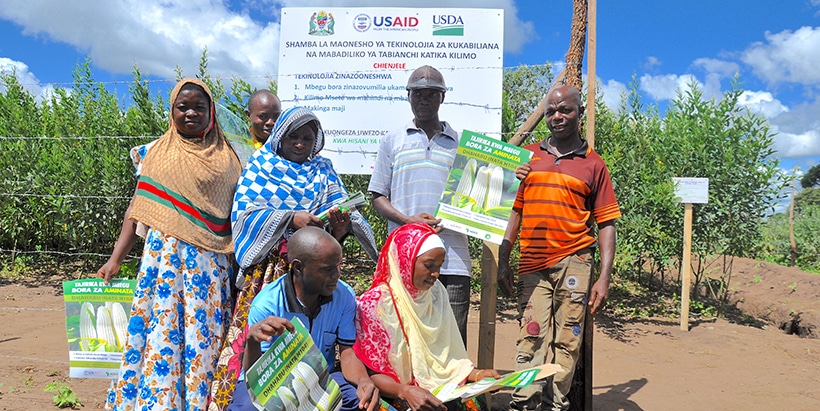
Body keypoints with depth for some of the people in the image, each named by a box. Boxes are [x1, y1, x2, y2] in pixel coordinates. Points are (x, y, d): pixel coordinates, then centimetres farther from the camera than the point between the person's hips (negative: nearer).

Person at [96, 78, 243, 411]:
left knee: (203, 332, 1)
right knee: (161, 328, -1)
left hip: (211, 262, 0)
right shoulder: (156, 153, 8)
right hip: (164, 255, 0)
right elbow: (140, 208, 5)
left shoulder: (226, 157, 7)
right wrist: (115, 259, -2)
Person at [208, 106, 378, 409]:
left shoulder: (323, 171, 14)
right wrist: (291, 217, -17)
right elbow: (243, 213, -5)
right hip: (267, 267, -2)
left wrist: (340, 225, -22)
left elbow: (340, 210, 2)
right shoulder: (261, 166, 7)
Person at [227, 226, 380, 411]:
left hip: (321, 378, 3)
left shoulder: (344, 296, -12)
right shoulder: (267, 304, -23)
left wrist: (363, 380, -34)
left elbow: (348, 354, -10)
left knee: (363, 396, -26)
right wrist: (253, 341, -45)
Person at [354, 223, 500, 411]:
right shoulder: (374, 304, -13)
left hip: (440, 390, 5)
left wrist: (476, 374, -7)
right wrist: (405, 391, -27)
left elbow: (448, 353, 9)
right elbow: (371, 372, -11)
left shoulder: (436, 293, 4)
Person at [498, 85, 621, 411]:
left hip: (573, 262, -1)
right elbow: (514, 210, 14)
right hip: (532, 266, 1)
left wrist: (605, 278, -3)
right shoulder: (528, 156, 14)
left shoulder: (594, 165, 9)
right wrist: (503, 262, 7)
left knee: (566, 342, 0)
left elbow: (606, 224, 5)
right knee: (531, 338, -5)